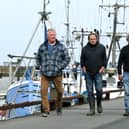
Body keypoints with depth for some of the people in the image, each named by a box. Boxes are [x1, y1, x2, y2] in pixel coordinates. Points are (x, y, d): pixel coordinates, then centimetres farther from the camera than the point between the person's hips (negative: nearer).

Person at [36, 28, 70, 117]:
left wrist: (60, 67, -5)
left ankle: (59, 108, 30)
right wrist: (41, 67, 10)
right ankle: (46, 110, -7)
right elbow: (38, 58, 23)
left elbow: (67, 58, 4)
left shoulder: (61, 47, 3)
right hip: (45, 74, 1)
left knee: (60, 91, 7)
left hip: (57, 74, 0)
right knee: (43, 91, -12)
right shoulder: (42, 47, 8)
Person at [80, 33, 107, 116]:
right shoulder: (85, 49, 5)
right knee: (90, 92, 0)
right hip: (88, 73, 1)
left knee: (99, 89, -12)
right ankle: (92, 110, 2)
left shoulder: (101, 47, 3)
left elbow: (105, 59, 7)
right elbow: (82, 60, 14)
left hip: (98, 73, -1)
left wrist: (103, 68, -3)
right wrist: (83, 68, 2)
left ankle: (99, 104, 16)